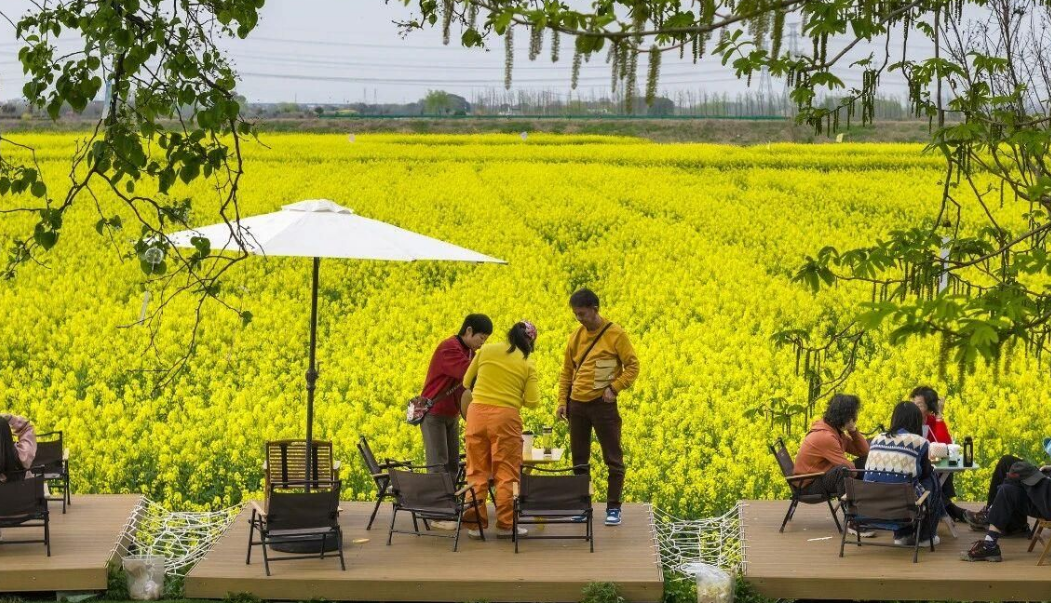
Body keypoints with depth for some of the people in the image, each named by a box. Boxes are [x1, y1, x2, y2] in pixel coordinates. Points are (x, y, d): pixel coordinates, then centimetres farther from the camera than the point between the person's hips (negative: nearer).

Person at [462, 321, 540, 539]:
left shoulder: (486, 351, 6)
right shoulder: (527, 364, 1)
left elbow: (466, 383, 16)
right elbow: (532, 402, 0)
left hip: (477, 413, 2)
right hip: (506, 417, -2)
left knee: (476, 471, 9)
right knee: (507, 473, 6)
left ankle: (475, 522, 11)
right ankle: (505, 525, 8)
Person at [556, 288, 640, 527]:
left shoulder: (615, 334, -8)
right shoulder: (576, 336, 8)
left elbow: (632, 367, -5)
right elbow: (567, 371, 15)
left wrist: (614, 388, -16)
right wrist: (562, 402, 7)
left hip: (602, 404, -5)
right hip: (577, 404, 5)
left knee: (613, 458, 0)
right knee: (579, 459, 11)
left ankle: (613, 508, 7)